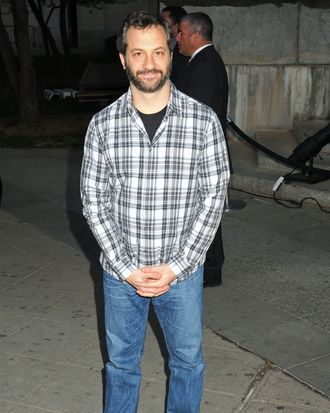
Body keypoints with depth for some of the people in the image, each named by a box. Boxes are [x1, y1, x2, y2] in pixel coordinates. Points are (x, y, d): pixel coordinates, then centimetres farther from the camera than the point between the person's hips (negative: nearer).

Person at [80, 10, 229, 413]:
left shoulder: (203, 121, -10)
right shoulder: (103, 125, -7)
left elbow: (213, 198, -8)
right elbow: (94, 202, -5)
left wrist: (175, 267, -13)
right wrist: (127, 268, -12)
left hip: (182, 272, 0)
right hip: (121, 273, 1)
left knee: (187, 360, 19)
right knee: (121, 362, 20)